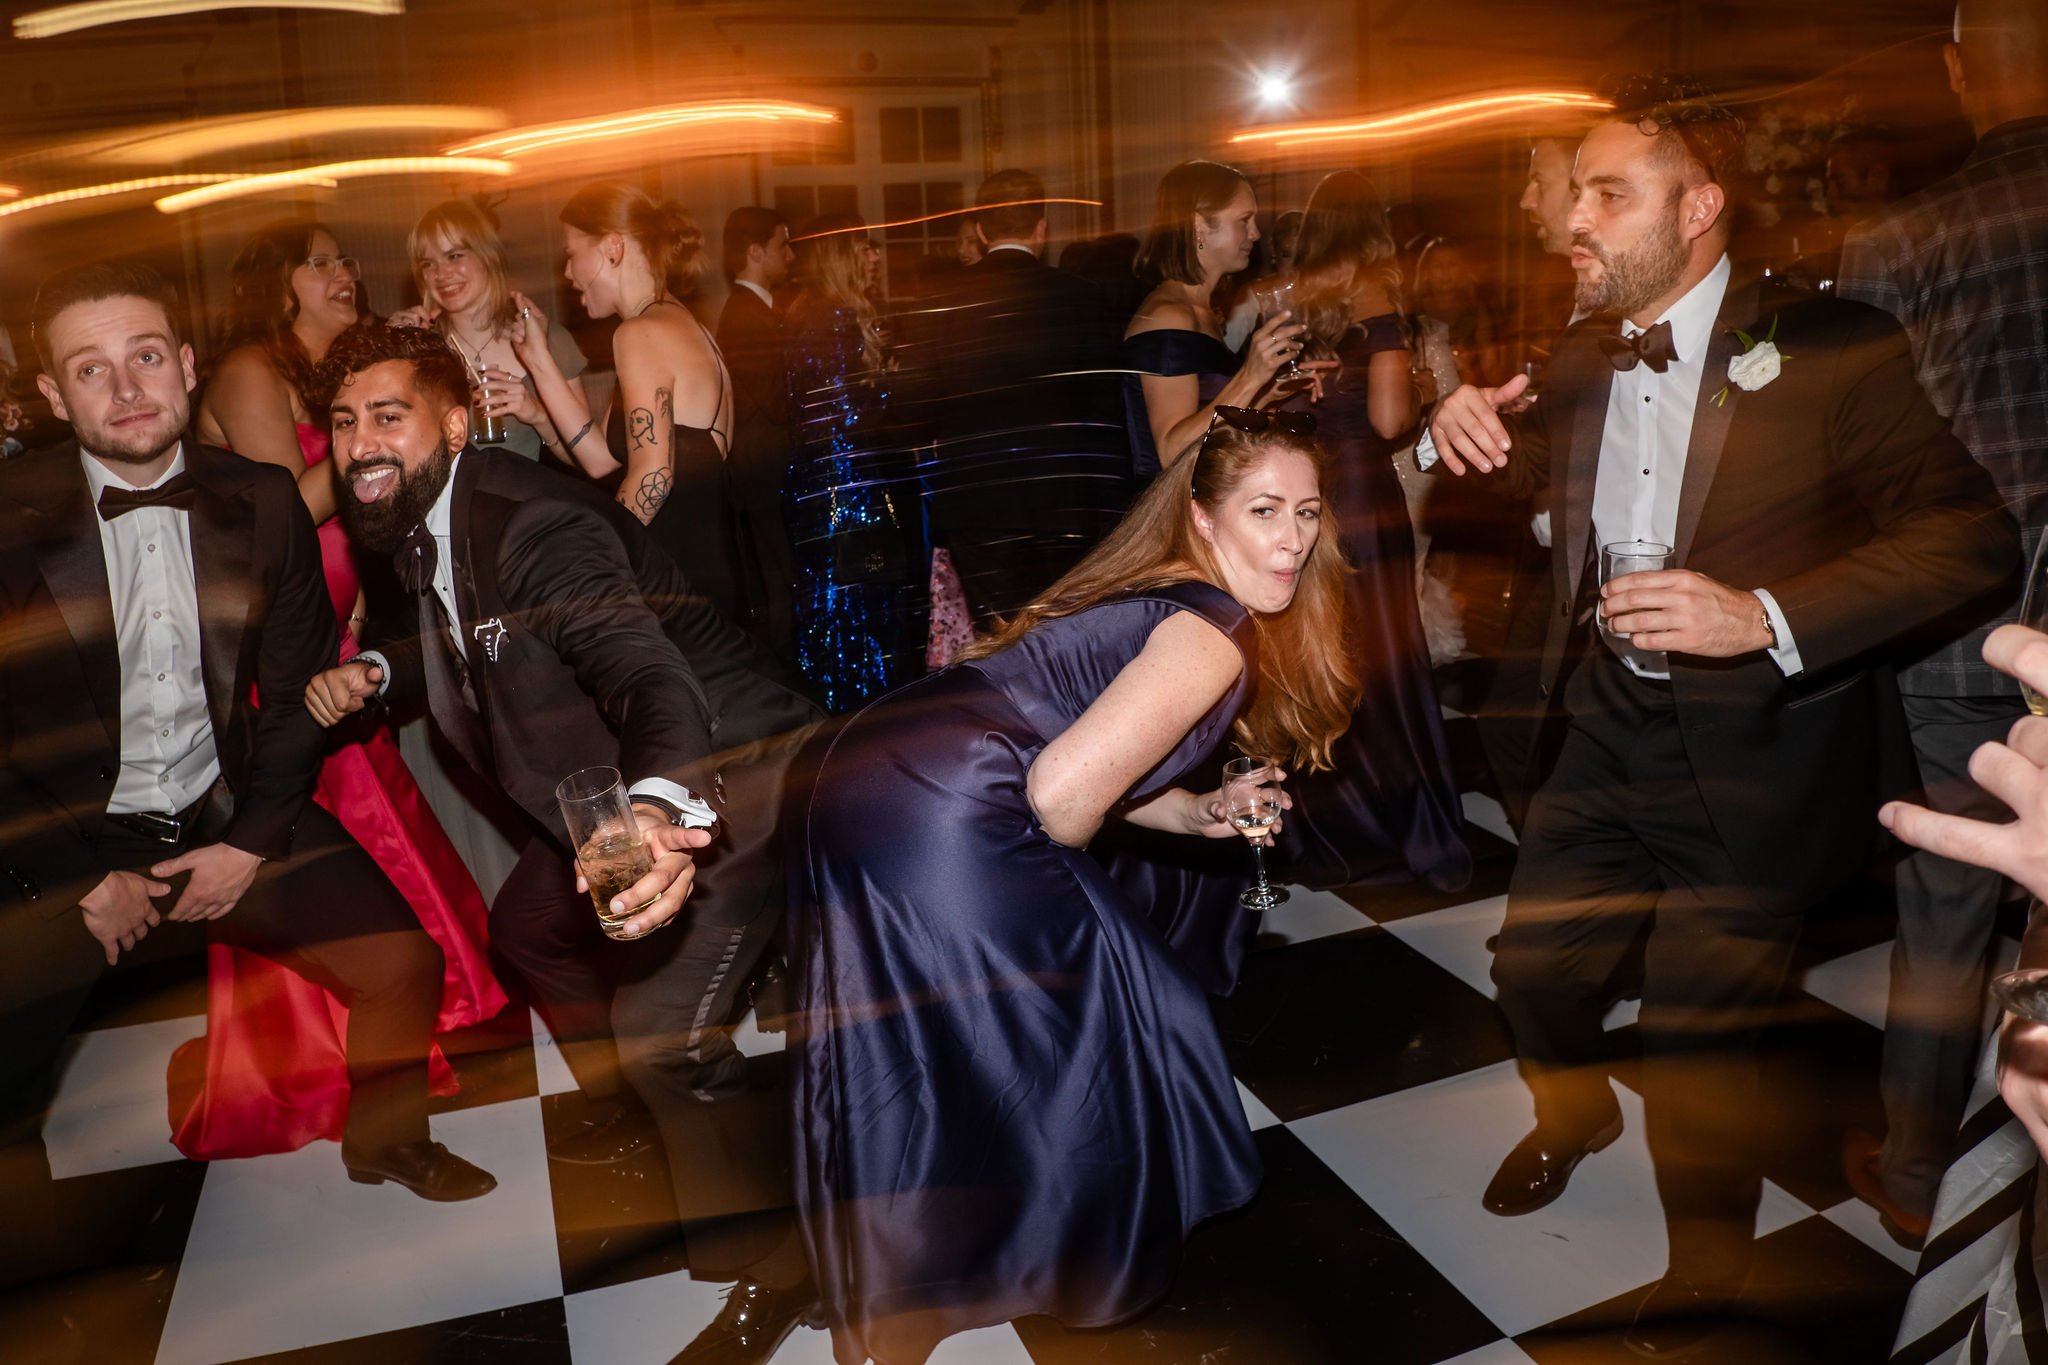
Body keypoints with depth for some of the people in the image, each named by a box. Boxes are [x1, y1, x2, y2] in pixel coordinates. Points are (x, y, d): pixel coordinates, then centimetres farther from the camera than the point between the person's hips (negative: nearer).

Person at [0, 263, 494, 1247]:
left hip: (233, 821, 2)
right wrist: (80, 879, -9)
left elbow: (301, 689, 3)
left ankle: (382, 1140, 22)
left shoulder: (262, 503, -1)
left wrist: (252, 842, -5)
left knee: (406, 960, -10)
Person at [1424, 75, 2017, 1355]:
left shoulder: (1830, 348, -14)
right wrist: (1472, 429, -4)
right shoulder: (1584, 358, 3)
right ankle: (1574, 1113, 50)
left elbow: (1973, 535, -18)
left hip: (1756, 756, -5)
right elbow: (1537, 470, 19)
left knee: (1693, 1035, 1)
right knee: (1536, 964, 13)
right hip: (1614, 727, 5)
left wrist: (1767, 615, -29)